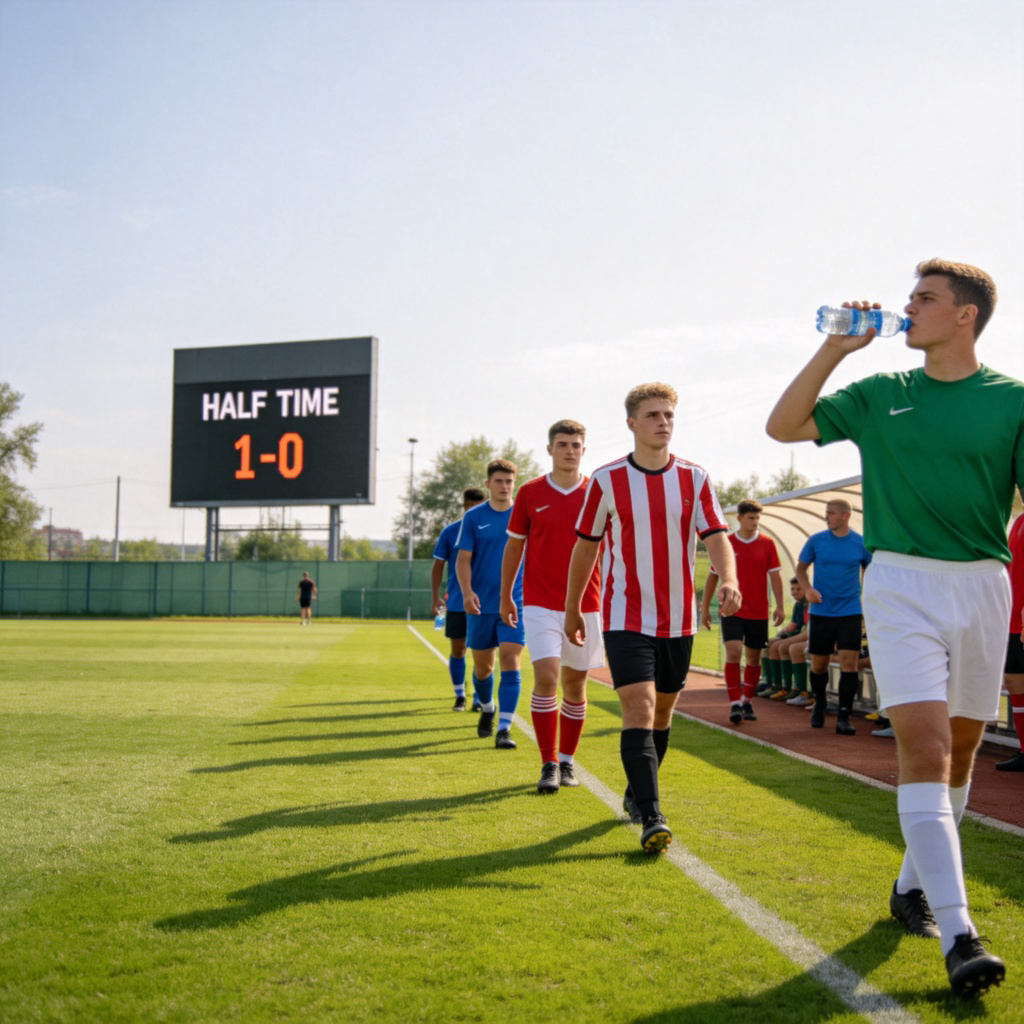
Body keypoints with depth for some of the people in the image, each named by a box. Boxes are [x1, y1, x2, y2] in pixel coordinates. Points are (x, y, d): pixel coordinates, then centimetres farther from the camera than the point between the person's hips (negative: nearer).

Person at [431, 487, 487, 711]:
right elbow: (438, 565, 5)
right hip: (456, 603, 0)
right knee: (457, 650, 5)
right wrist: (435, 597, -1)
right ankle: (460, 695, 18)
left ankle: (479, 697, 8)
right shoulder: (450, 532, 0)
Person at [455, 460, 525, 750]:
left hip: (516, 604, -1)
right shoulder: (473, 517, 2)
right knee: (482, 666, 11)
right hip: (481, 606, 1)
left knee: (510, 661, -13)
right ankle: (487, 709, 40)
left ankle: (504, 729, -13)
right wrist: (467, 592, -16)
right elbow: (463, 559, 0)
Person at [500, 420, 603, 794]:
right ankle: (549, 765, -6)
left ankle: (567, 761, 24)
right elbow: (514, 546, 11)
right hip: (540, 604, -1)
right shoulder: (530, 493, 2)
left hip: (585, 605, 1)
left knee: (575, 684, 8)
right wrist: (505, 597, 12)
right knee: (546, 677, -14)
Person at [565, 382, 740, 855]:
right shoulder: (606, 480, -4)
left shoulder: (694, 479, 1)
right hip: (626, 617, -3)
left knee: (662, 711, 15)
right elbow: (586, 546, 5)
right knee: (639, 710, -15)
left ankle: (636, 794, 35)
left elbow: (716, 536, -6)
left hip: (678, 619, 3)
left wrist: (728, 580, -26)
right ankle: (651, 818, -18)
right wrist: (572, 609, 10)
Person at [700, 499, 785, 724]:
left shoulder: (767, 544, 2)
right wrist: (705, 608, 7)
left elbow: (775, 576, 1)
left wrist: (779, 606, -8)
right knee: (733, 653, -15)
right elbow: (713, 576, 7)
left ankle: (747, 702, 24)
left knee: (754, 658, 8)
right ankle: (734, 704, -12)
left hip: (758, 612, 2)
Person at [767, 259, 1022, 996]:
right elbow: (783, 426, 7)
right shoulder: (881, 395, 8)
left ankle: (913, 887, 32)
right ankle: (959, 935, -18)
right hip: (901, 584, -1)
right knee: (924, 749, -14)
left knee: (960, 752, 11)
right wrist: (835, 350, -1)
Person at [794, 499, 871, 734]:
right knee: (818, 664, 8)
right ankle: (819, 704, 34)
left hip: (850, 611, -1)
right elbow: (801, 568, 8)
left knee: (848, 662, -10)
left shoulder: (861, 543, -1)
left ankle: (843, 717, -5)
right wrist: (808, 589, -10)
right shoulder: (816, 540, 0)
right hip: (820, 612, 1)